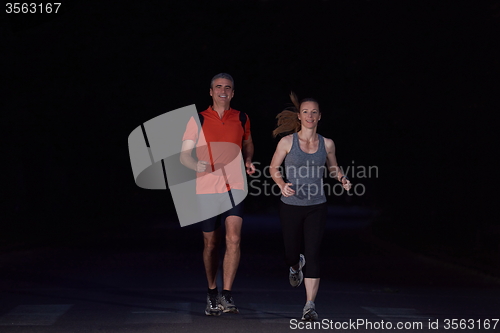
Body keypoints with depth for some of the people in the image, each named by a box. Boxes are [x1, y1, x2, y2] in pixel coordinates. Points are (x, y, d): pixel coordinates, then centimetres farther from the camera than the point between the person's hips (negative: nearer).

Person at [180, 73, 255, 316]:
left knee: (234, 239, -17)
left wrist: (248, 161, 5)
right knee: (211, 244, 8)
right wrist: (197, 165, -23)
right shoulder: (198, 120, 1)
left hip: (234, 186, 1)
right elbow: (184, 154, -1)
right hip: (207, 188, 0)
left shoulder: (242, 119, 7)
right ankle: (212, 293, 27)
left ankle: (226, 295, -14)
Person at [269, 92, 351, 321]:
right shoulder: (287, 142, -5)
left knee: (313, 254, -9)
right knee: (291, 254, 10)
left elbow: (333, 167, 17)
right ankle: (296, 266, 50)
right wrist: (282, 185, -14)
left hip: (316, 207, 0)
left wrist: (342, 179, -4)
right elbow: (274, 168, 4)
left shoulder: (326, 144, 1)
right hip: (291, 206, 0)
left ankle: (310, 306, -6)